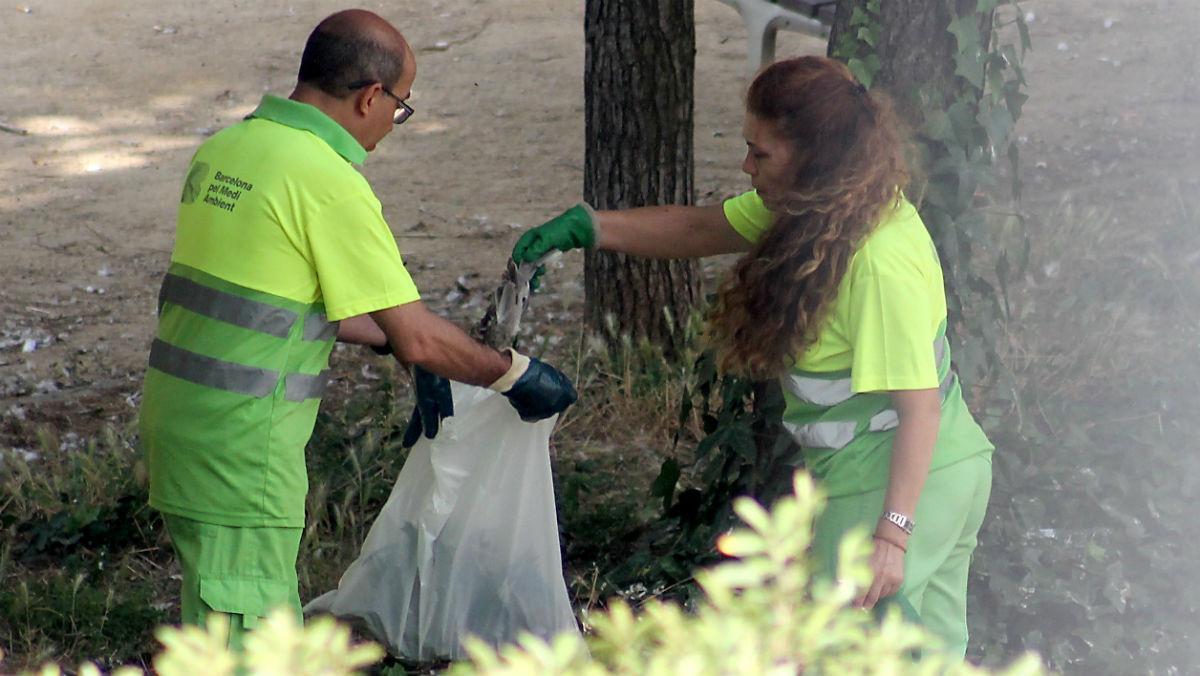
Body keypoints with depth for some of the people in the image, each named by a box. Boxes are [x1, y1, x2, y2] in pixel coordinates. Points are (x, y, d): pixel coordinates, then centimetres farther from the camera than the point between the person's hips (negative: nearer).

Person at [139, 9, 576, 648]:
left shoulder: (225, 148, 10)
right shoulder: (328, 180, -16)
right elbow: (417, 337, -12)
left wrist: (394, 341, 26)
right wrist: (516, 375, 2)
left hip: (176, 405, 9)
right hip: (239, 439, -9)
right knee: (242, 632, -2)